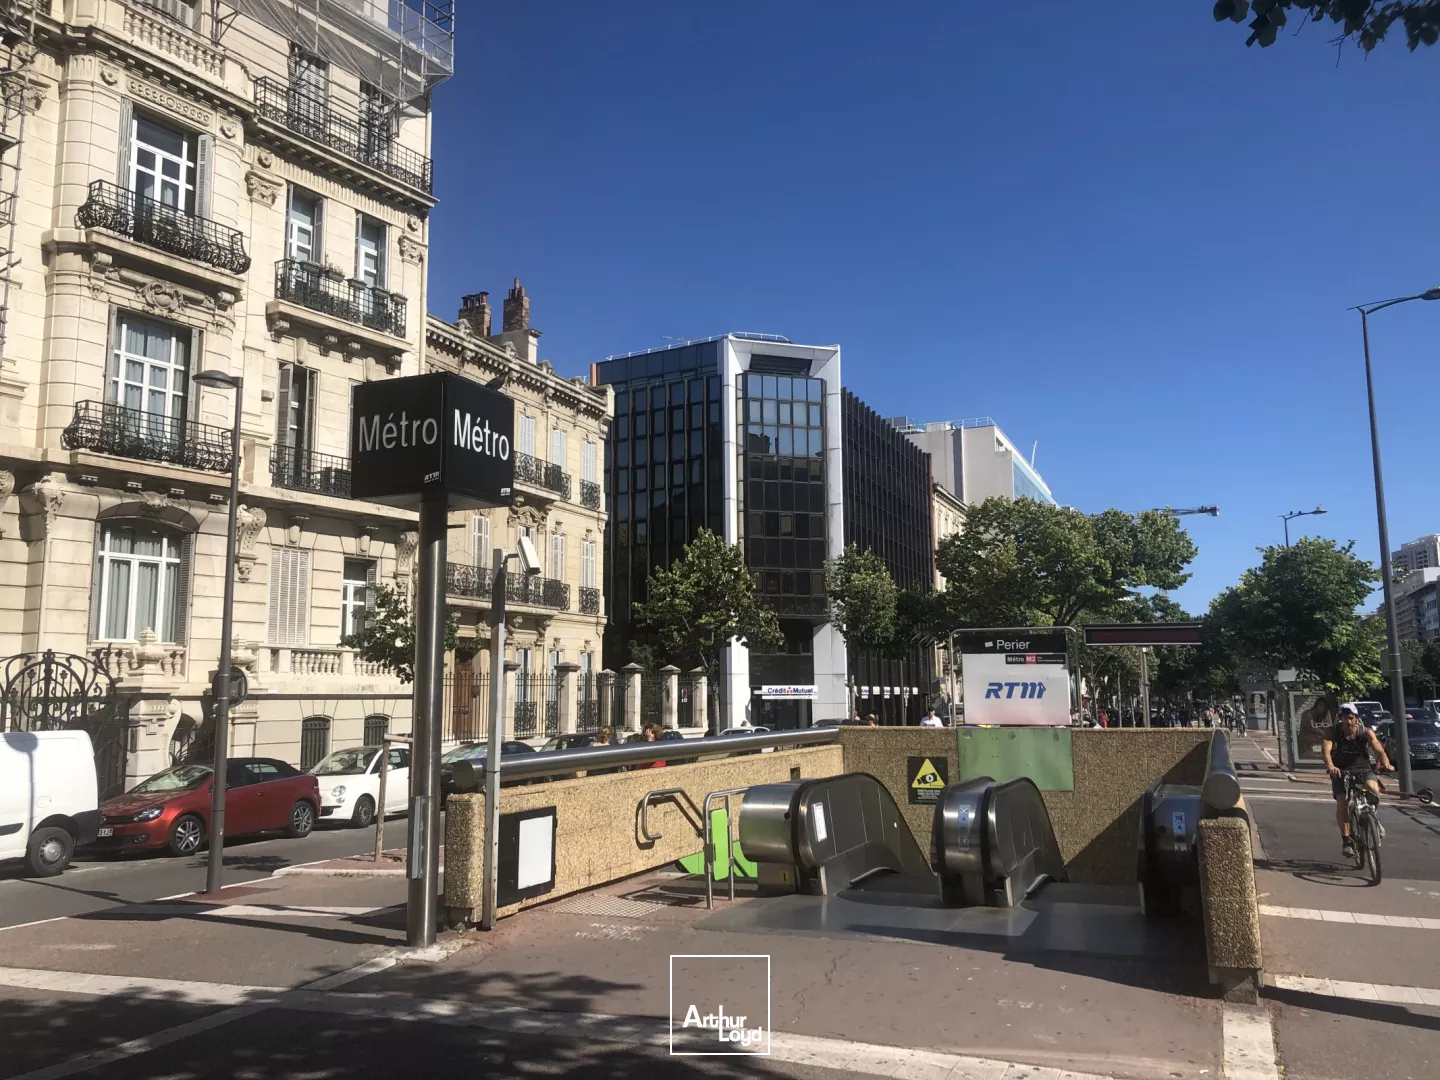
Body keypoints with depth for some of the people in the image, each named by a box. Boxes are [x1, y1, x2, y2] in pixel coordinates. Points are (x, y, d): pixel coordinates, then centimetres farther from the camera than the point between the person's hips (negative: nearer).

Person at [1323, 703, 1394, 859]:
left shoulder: (1366, 732, -12)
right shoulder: (1333, 732, -14)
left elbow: (1378, 749, -24)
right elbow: (1326, 749, -29)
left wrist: (1385, 763, -45)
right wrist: (1330, 765, -49)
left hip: (1363, 769, 0)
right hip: (1341, 771, 0)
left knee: (1373, 789, -29)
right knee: (1342, 802, -16)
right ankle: (1346, 841, -3)